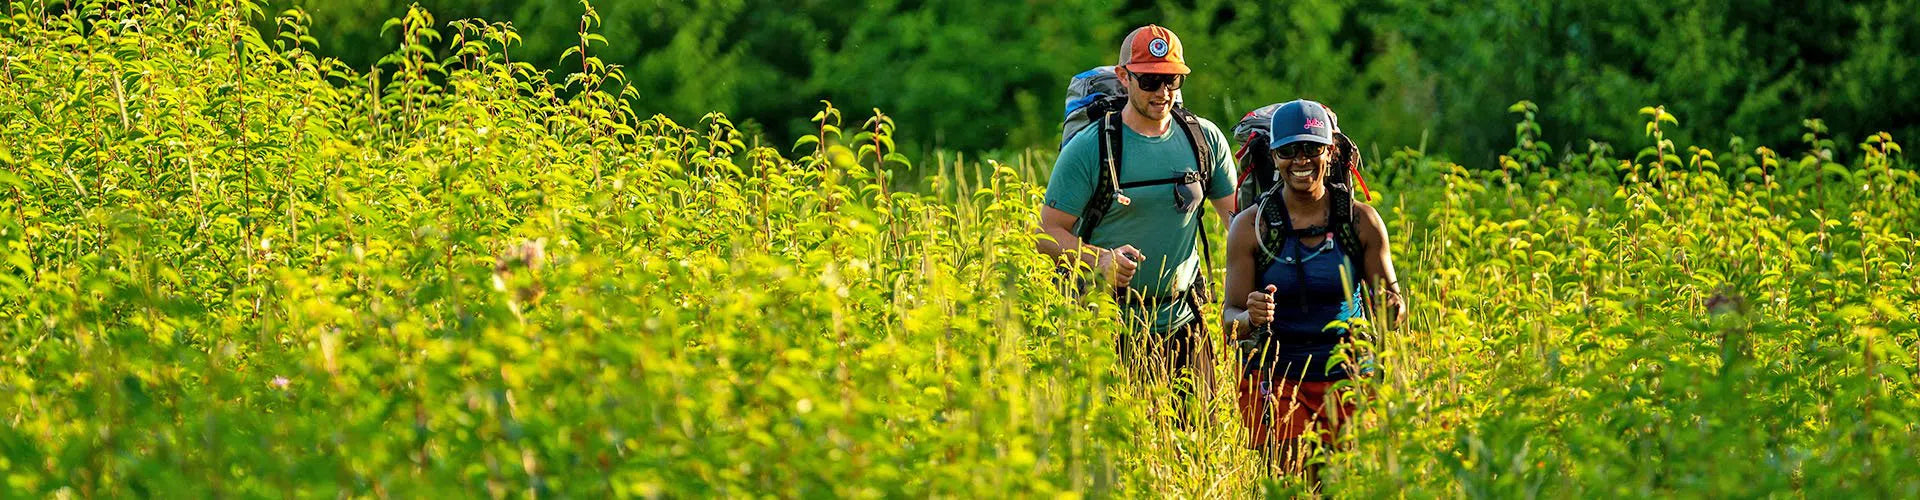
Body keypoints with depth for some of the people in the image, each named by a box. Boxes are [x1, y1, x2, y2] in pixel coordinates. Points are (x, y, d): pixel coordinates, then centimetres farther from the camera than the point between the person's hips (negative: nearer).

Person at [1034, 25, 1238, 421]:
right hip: (1109, 326, -4)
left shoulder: (1205, 139, 4)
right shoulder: (1089, 149, -7)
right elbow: (1049, 233, -5)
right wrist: (1102, 259, -24)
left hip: (1182, 324, 4)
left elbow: (1236, 213, 14)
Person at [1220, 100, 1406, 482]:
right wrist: (1251, 318, -27)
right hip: (1273, 379, -1)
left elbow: (1392, 305, 5)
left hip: (1347, 378, 1)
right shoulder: (1250, 227, -3)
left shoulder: (1362, 221, 1)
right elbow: (1230, 318, -4)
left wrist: (1393, 310, -18)